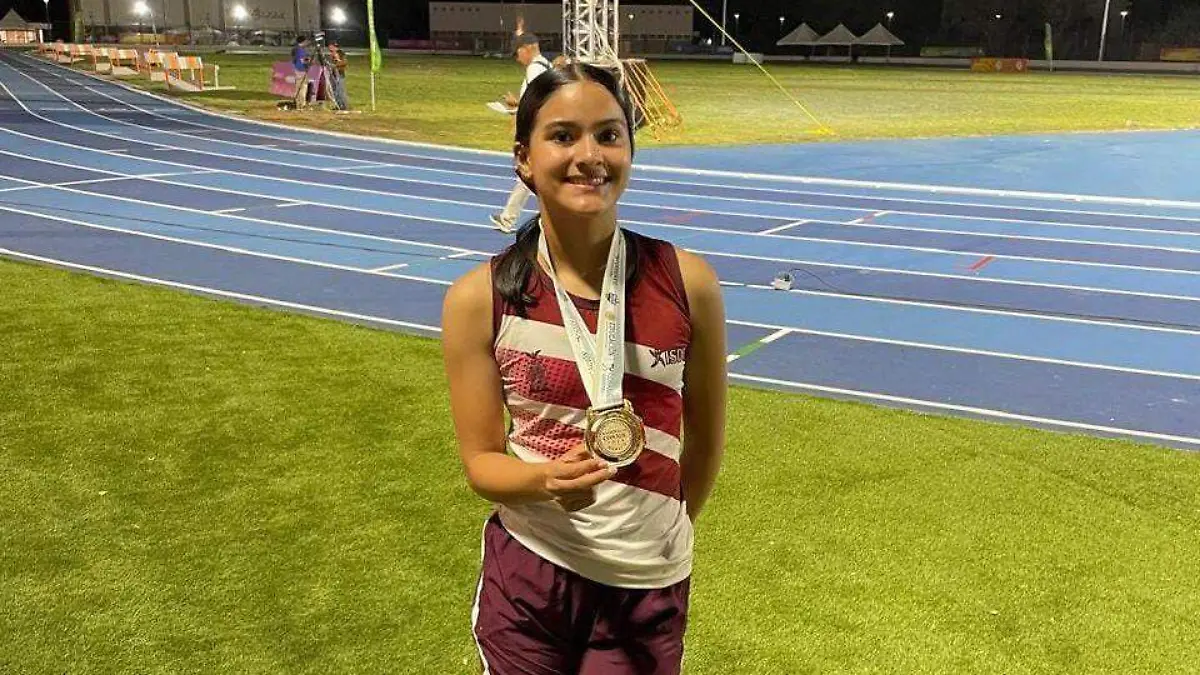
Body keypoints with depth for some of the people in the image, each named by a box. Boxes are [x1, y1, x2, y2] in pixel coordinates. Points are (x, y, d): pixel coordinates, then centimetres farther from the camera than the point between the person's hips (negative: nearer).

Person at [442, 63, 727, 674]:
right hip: (526, 570, 0)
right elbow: (481, 461, -5)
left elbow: (705, 435, 2)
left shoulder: (687, 283, -11)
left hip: (646, 582, 0)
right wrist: (546, 480, -24)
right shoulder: (479, 299, -11)